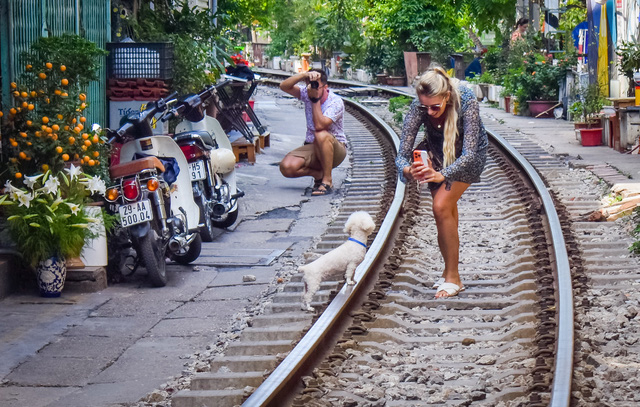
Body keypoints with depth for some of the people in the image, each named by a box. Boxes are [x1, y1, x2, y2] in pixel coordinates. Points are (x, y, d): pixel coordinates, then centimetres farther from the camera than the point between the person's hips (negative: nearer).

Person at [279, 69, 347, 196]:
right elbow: (284, 86, -14)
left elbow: (319, 125, -31)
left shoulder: (336, 102, -17)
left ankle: (327, 180, -24)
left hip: (336, 149, -5)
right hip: (312, 147, 5)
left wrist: (316, 99, -26)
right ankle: (319, 174, 6)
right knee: (286, 167, -22)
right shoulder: (306, 93, -1)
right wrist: (305, 75, -26)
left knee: (321, 135, -40)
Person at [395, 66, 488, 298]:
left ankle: (453, 278, -12)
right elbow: (402, 153, -28)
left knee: (442, 206, -19)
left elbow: (469, 153, -40)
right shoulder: (418, 107, -28)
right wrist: (407, 170, -52)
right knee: (447, 210, 5)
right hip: (438, 153, 4)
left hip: (470, 155, -4)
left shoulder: (466, 101, -37)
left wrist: (442, 175, -56)